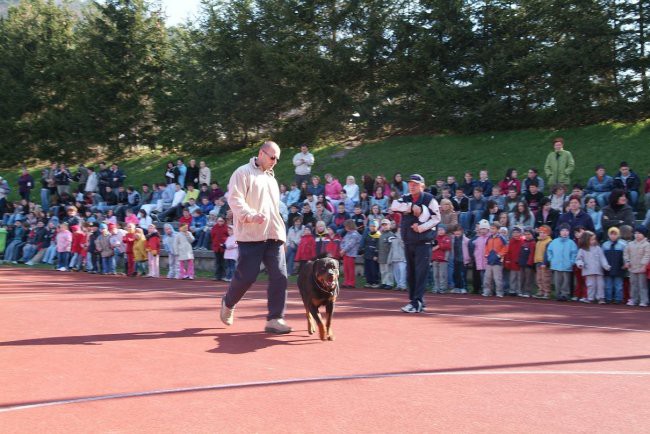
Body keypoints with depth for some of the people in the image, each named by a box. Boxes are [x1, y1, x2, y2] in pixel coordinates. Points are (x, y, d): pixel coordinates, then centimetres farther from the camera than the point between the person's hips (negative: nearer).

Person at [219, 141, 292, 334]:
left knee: (279, 276, -5)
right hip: (251, 235, -7)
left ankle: (275, 319, -1)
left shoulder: (271, 178, 23)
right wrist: (252, 215, -26)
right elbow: (235, 200, -13)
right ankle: (228, 303, 25)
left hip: (274, 235, 7)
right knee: (247, 275, -4)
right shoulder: (243, 173, -1)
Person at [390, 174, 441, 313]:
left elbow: (436, 218, -8)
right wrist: (412, 207, -15)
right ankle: (414, 300, 18)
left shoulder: (429, 199, -2)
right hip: (408, 241, 6)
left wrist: (421, 227, -19)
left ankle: (417, 303, -11)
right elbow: (394, 206, -8)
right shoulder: (405, 198, 11)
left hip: (423, 241, -6)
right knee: (410, 273, 9)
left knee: (421, 273, -9)